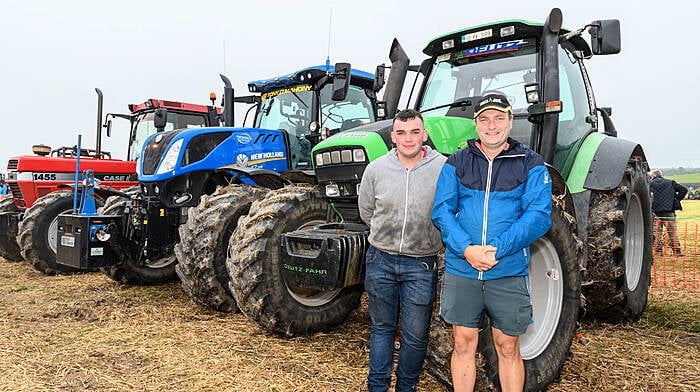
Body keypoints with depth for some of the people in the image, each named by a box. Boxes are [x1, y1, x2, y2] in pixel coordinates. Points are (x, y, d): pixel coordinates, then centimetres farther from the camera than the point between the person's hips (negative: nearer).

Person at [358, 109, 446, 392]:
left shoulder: (443, 169, -9)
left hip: (421, 264, -1)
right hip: (381, 259, 2)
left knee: (416, 334, 8)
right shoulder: (376, 169, -3)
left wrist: (426, 238, 7)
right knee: (382, 327, 15)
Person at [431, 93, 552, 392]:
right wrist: (466, 249, -16)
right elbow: (441, 211, -1)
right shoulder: (456, 163, 6)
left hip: (508, 272, -1)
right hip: (460, 269, 1)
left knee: (507, 348, 11)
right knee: (464, 344, 10)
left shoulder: (531, 165, 2)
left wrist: (497, 249, -18)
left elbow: (539, 216, -7)